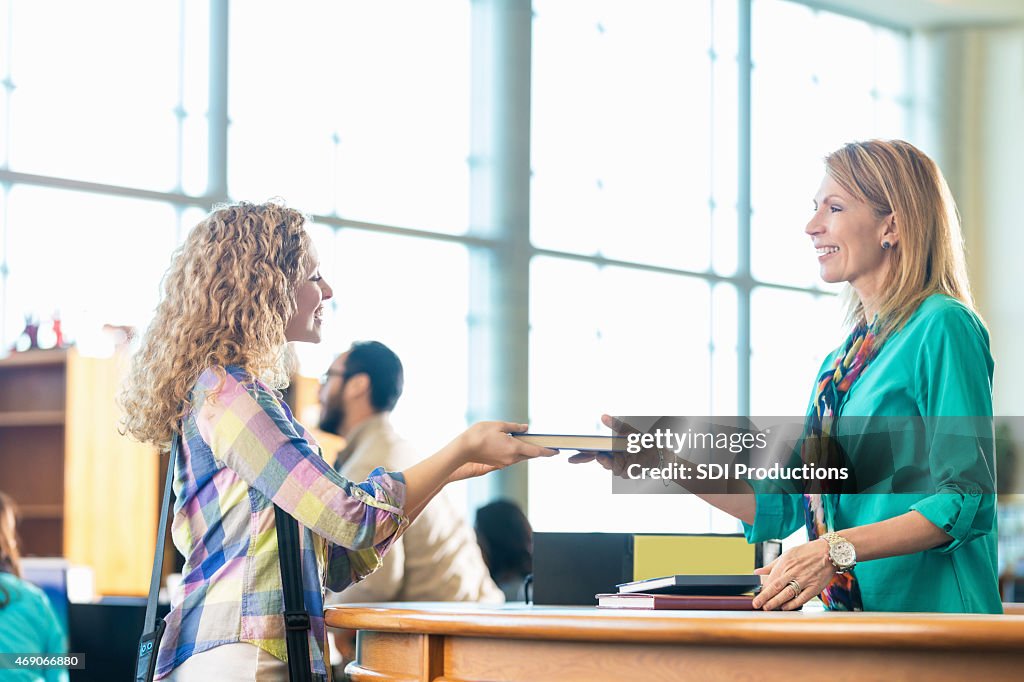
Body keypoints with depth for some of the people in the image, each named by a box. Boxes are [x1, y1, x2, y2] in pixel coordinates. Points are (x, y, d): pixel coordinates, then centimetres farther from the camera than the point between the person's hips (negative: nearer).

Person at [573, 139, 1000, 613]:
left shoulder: (942, 328, -4)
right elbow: (782, 507, 19)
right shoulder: (841, 360, 19)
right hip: (850, 615, 6)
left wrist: (838, 551, -20)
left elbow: (966, 502, -11)